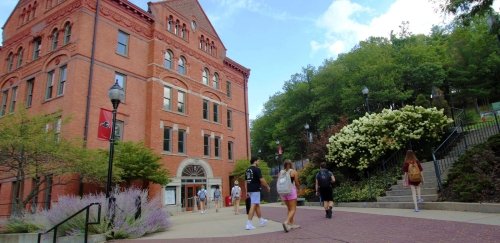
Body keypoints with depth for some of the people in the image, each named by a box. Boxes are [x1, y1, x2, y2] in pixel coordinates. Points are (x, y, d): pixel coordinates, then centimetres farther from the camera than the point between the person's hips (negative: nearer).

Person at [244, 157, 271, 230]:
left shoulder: (247, 170, 13)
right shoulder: (257, 169, -12)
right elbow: (262, 180, -14)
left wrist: (247, 191, 19)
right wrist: (267, 187, 0)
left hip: (250, 189, 9)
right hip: (255, 190, -9)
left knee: (257, 205, 20)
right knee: (253, 206, -7)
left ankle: (261, 221, 33)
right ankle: (249, 224, -9)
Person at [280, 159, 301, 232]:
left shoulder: (281, 172, 5)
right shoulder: (294, 172, -3)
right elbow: (297, 183, -1)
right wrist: (298, 186, 20)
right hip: (291, 191, -4)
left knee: (289, 208, 19)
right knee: (293, 209, 0)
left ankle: (292, 224, 22)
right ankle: (286, 222, -21)